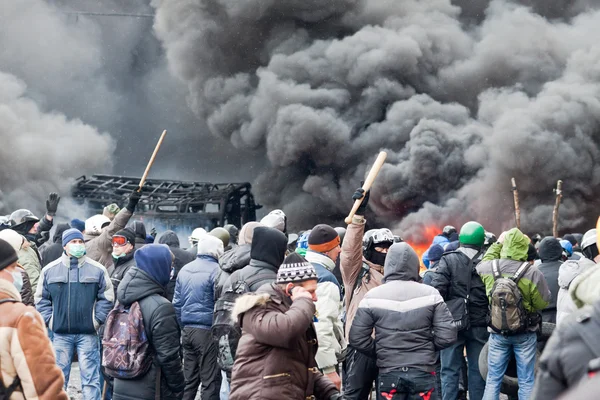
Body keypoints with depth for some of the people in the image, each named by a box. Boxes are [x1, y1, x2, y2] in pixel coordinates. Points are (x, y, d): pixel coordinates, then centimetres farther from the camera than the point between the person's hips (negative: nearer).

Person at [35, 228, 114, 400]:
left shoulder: (97, 269, 1)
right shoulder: (50, 270, 3)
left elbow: (107, 298, 5)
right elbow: (41, 299, 10)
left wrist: (97, 319, -3)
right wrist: (49, 320, 0)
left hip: (88, 333, -1)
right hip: (60, 333, 1)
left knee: (90, 378, 1)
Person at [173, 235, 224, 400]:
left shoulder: (185, 270, 11)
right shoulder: (215, 270, -11)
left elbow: (177, 303, 14)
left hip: (187, 330, 7)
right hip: (207, 330, -7)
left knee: (189, 379, 12)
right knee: (210, 380, -3)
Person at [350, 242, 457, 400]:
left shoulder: (372, 297, -6)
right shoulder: (430, 294, -6)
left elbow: (357, 338, -6)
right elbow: (447, 336, -8)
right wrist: (428, 348, 10)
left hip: (389, 374, 0)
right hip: (423, 373, 0)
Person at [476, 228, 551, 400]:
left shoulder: (489, 268, -11)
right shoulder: (532, 273, -21)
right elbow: (543, 302, -10)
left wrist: (497, 244, 23)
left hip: (497, 333, 2)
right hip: (525, 334, -2)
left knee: (493, 380, 11)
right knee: (526, 382, 7)